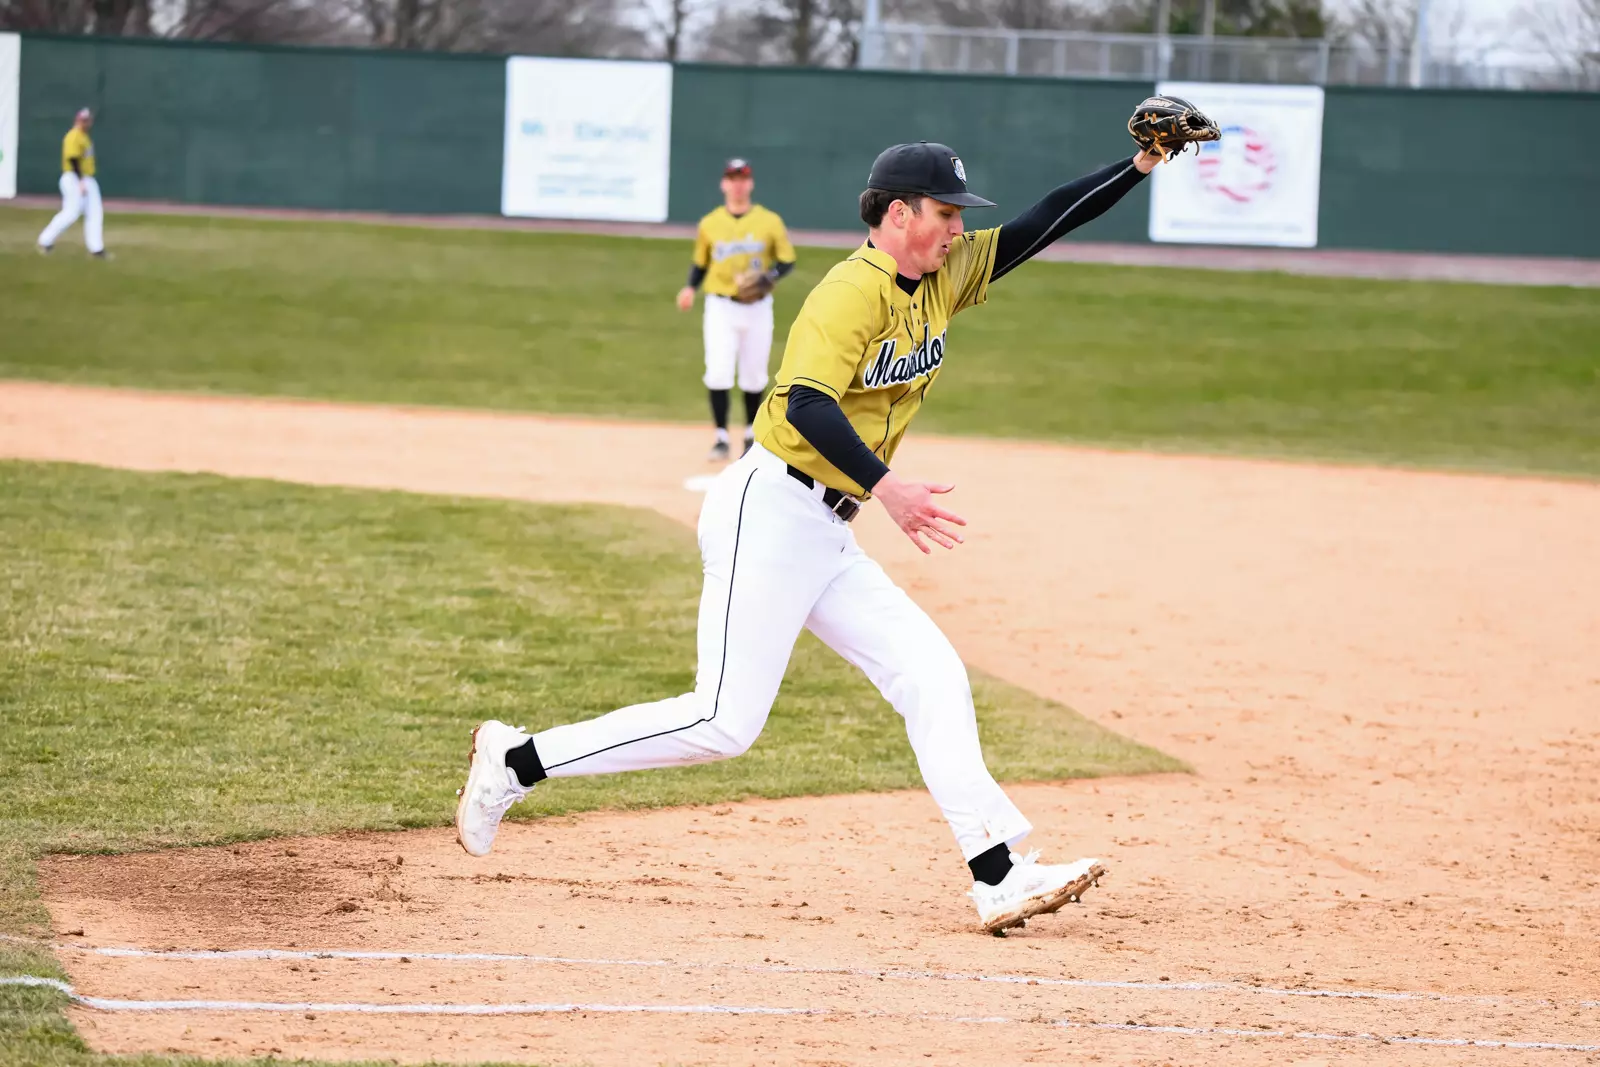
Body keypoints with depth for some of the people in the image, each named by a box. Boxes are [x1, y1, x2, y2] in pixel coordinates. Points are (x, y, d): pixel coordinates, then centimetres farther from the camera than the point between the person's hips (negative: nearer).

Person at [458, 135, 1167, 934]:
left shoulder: (941, 281, 11)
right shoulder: (853, 292, -16)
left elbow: (1040, 227, 14)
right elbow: (808, 406, -29)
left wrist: (1138, 168, 3)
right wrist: (885, 487, -41)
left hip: (827, 537, 9)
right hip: (769, 515, -9)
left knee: (931, 675, 0)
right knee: (724, 725, -10)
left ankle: (998, 878, -5)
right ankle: (516, 762, 0)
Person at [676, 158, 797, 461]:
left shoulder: (769, 221, -1)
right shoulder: (710, 224, 3)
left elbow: (787, 261, 2)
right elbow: (700, 262, 13)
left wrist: (768, 277, -18)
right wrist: (690, 288, -6)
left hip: (757, 308, 0)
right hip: (720, 308, 0)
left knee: (753, 377, 8)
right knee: (718, 373, -11)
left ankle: (751, 435, 26)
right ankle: (721, 438, -6)